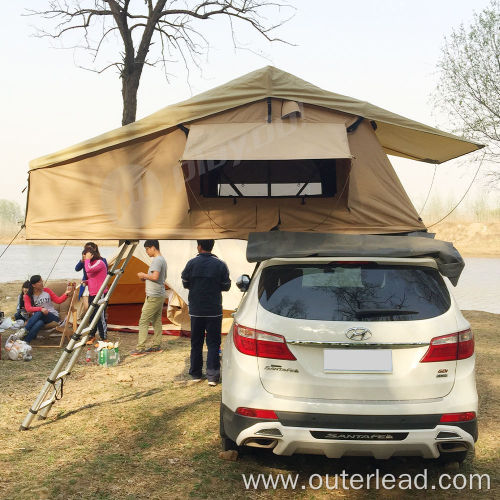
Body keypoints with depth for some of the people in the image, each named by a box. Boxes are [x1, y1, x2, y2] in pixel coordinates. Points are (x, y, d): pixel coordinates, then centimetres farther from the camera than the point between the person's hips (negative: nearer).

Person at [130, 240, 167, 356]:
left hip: (153, 296, -10)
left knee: (143, 321, -8)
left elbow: (155, 276, -28)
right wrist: (146, 277, 15)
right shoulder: (163, 260, 16)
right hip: (160, 295, 10)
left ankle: (140, 348, -8)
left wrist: (144, 275, -11)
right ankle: (156, 346, 17)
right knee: (157, 321, 13)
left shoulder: (157, 260, -16)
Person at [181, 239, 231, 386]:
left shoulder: (192, 263, -6)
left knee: (196, 342, 13)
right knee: (213, 343, 4)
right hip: (214, 310, -1)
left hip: (196, 310, 1)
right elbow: (226, 286, 1)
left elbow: (185, 284, 4)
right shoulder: (220, 264, -7)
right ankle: (212, 375, -1)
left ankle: (195, 374, 20)